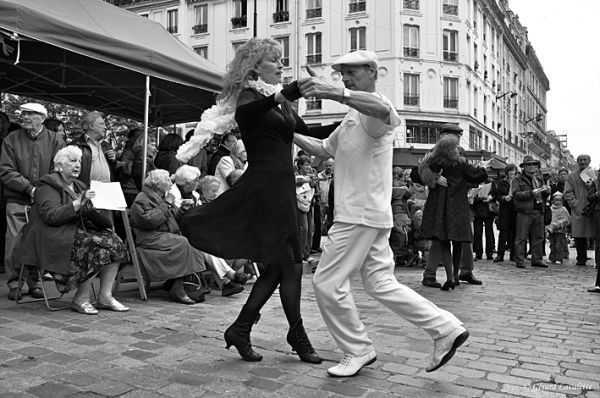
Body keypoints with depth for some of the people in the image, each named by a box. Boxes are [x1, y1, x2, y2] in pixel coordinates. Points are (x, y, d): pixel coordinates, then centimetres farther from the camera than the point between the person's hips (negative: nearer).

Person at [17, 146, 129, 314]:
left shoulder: (79, 186, 21)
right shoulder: (48, 185, -3)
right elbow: (51, 215, -18)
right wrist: (78, 204, -26)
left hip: (79, 230, 8)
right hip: (55, 237, -8)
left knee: (114, 242, -16)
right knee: (97, 246, -30)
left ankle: (105, 296, -14)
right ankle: (81, 299, -17)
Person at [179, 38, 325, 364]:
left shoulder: (280, 99, 18)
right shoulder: (250, 94, -7)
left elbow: (307, 132, 20)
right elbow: (242, 115, -32)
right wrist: (274, 98, -49)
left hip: (281, 187, 9)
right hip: (265, 186, -9)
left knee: (278, 265, 10)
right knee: (291, 263, -2)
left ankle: (240, 329, 19)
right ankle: (297, 336, 14)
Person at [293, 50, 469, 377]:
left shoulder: (373, 109, -8)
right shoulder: (353, 117, 26)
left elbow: (383, 110, -36)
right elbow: (325, 149, 31)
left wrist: (333, 92, -48)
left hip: (361, 215, -10)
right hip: (369, 215, 10)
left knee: (327, 283, -3)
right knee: (380, 284, 11)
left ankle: (358, 351, 12)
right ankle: (446, 328, 14)